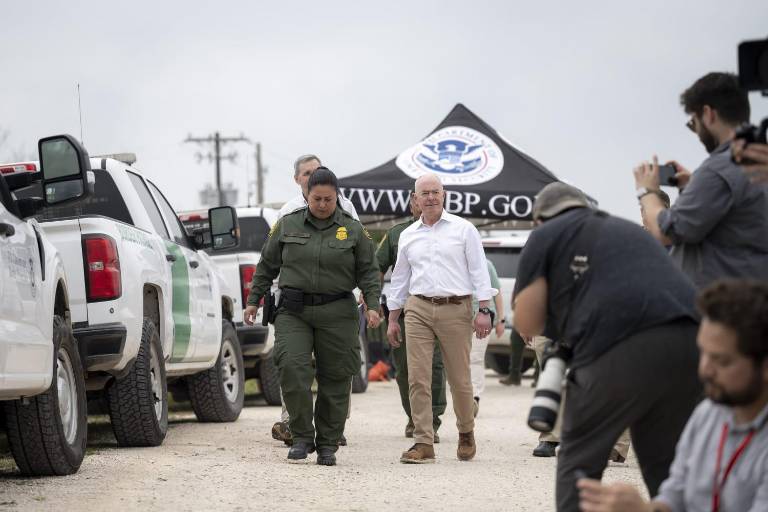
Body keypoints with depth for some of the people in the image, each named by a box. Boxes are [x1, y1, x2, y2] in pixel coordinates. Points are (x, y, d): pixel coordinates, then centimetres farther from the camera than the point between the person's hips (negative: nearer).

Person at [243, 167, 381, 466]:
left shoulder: (353, 230, 5)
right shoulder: (288, 225, 7)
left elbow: (368, 272, 6)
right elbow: (267, 265, 15)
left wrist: (372, 305, -7)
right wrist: (254, 299, 13)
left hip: (337, 314, 0)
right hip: (293, 312, 0)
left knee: (335, 380, 1)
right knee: (292, 369, -17)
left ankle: (327, 445, 12)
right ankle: (302, 436, -5)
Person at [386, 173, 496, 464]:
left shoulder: (463, 229, 4)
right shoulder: (408, 236, 14)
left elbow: (479, 271, 2)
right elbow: (399, 278, 20)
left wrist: (484, 310, -6)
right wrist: (392, 319, 16)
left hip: (456, 310, -2)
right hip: (418, 310, 3)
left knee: (459, 379, 2)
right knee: (418, 378, -6)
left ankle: (466, 434, 25)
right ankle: (424, 443, -3)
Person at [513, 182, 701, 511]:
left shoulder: (545, 236, 18)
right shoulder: (631, 229, 35)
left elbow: (527, 324, 11)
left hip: (620, 348, -5)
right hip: (690, 339, 6)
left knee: (579, 462, 7)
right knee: (664, 463, 16)